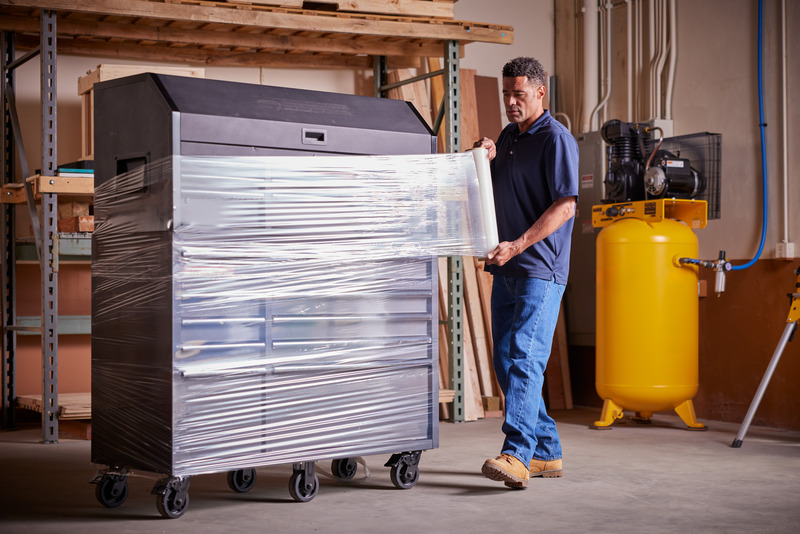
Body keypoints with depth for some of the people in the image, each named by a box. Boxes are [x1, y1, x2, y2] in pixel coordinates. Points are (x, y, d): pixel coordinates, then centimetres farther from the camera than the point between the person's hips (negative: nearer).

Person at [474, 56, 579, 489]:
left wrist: (516, 246, -23)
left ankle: (516, 454, -22)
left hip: (540, 269, -9)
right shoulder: (508, 136, 17)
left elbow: (564, 206, -16)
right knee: (506, 361, 9)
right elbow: (492, 195, 25)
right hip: (506, 269, 9)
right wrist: (487, 159, 5)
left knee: (525, 357, -17)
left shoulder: (556, 139, -8)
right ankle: (546, 452, 18)